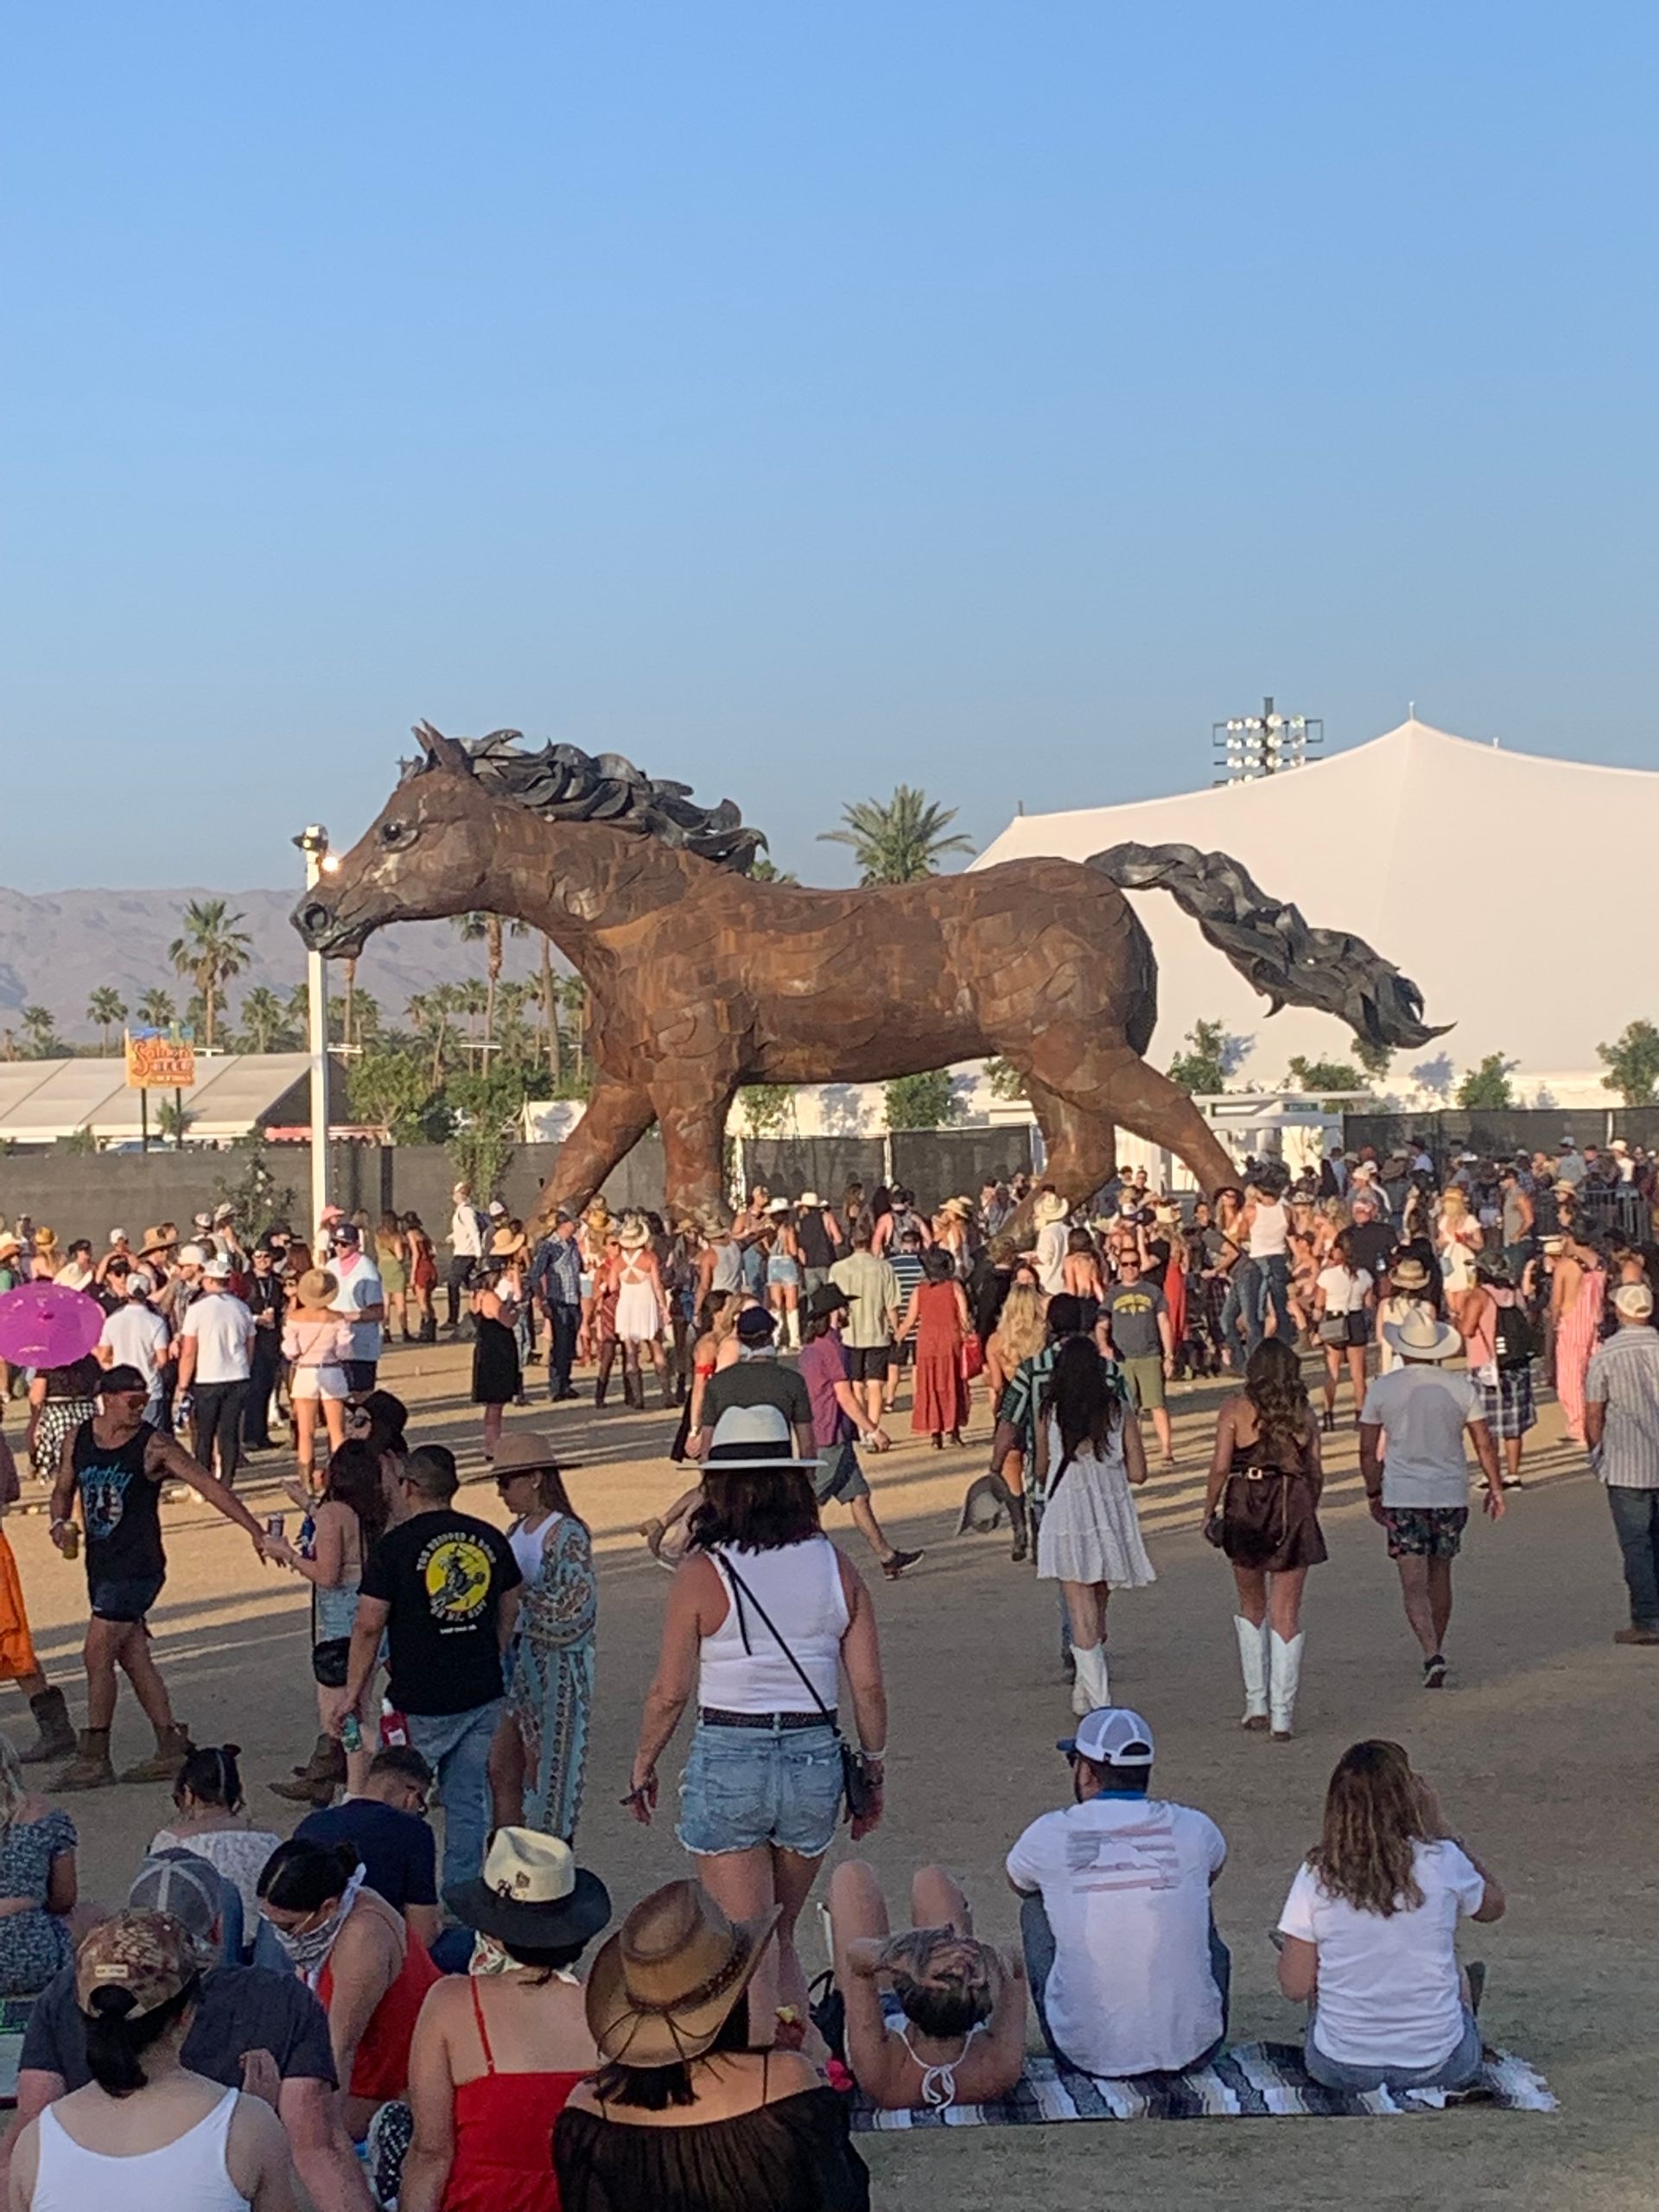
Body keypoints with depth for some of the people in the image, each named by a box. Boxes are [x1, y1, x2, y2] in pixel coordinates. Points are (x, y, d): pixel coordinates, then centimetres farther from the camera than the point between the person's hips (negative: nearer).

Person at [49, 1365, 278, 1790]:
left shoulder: (155, 1446, -11)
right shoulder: (78, 1440, 5)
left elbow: (209, 1487, -15)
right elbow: (63, 1489, 20)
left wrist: (255, 1532, -22)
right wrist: (60, 1523, -3)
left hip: (137, 1567, -6)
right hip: (100, 1565, 6)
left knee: (98, 1655, -9)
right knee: (134, 1657, 10)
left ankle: (94, 1758, 0)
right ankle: (171, 1749, 18)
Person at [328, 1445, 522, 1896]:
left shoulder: (395, 1546, -11)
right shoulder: (490, 1539, 5)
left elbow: (369, 1626, -10)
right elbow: (509, 1613, 15)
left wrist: (352, 1691, 0)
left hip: (420, 1703, -5)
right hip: (483, 1695, 5)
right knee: (468, 1800, 12)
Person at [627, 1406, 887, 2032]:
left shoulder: (702, 1573, -9)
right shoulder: (835, 1567, 0)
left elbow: (669, 1692, -6)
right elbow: (869, 1688, 1)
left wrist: (642, 1767, 9)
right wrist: (873, 1771, 14)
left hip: (728, 1759, -4)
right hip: (814, 1758, 4)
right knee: (780, 1939, 21)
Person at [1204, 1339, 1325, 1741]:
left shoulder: (1235, 1410, -3)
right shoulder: (1303, 1413, 4)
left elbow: (1220, 1467, -9)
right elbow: (1316, 1473, 5)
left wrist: (1209, 1511, 2)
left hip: (1245, 1509, -1)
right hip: (1294, 1510, 1)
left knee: (1251, 1606, 18)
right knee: (1286, 1614, 3)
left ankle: (1257, 1703, 16)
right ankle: (1282, 1715, -3)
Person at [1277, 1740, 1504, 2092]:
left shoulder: (1317, 1875, -12)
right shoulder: (1441, 1862, -13)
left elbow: (1296, 1988, -8)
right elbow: (1493, 1906, 9)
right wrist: (1440, 1830, 8)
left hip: (1340, 2070, 0)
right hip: (1437, 2068, 0)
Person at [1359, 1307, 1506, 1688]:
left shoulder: (1382, 1389, -5)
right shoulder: (1460, 1388, -3)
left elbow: (1368, 1450, -1)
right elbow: (1484, 1444, 0)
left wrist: (1374, 1493, 10)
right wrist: (1495, 1487, 11)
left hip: (1402, 1496, -2)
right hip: (1450, 1494, 2)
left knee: (1414, 1583, -3)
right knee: (1439, 1576, 17)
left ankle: (1432, 1654, -21)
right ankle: (1436, 1653, 27)